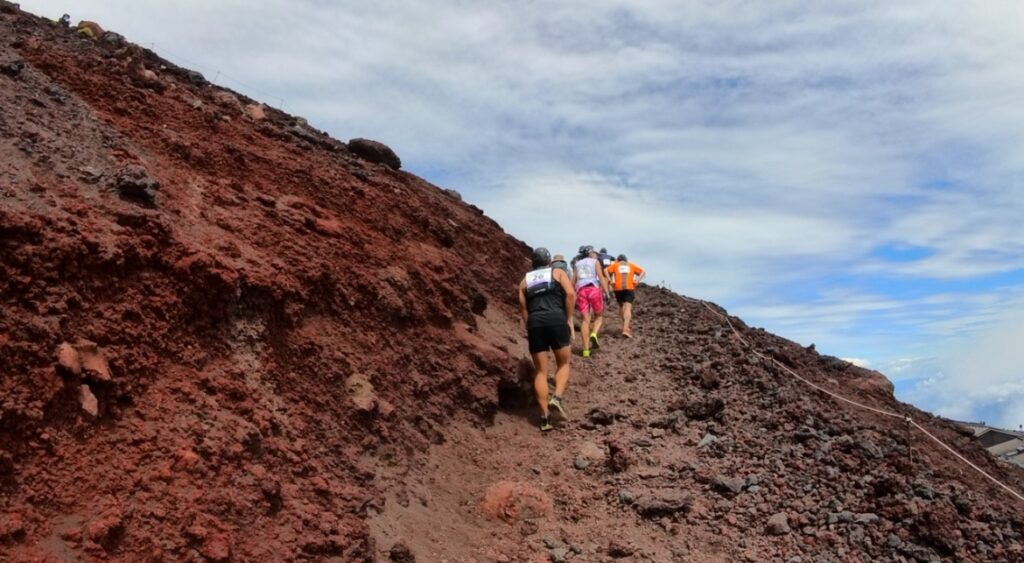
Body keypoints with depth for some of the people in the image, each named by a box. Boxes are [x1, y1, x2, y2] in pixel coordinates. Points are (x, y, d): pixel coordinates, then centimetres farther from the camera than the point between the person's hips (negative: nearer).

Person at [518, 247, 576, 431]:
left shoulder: (525, 280, 24)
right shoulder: (558, 273, 17)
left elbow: (522, 306, 12)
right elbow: (570, 294, 0)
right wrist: (569, 319, 3)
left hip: (535, 323, 2)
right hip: (556, 320, -2)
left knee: (540, 371, 6)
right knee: (563, 364, 15)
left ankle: (545, 418, 1)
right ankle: (557, 397, -10)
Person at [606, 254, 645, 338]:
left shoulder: (615, 265, 19)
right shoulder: (631, 265, 21)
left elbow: (606, 270, 1)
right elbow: (643, 272, 9)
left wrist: (610, 281, -3)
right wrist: (637, 281, 0)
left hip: (618, 288, 1)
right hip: (629, 288, -1)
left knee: (621, 306, 22)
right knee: (628, 309, -9)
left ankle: (625, 326, 24)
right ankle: (625, 329, -24)